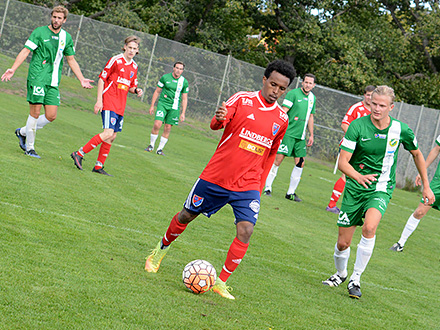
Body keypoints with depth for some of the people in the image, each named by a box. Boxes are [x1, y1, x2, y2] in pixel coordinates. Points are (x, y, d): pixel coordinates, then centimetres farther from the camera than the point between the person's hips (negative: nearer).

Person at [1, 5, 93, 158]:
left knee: (51, 116, -1)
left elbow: (71, 60, 20)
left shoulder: (66, 37, 12)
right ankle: (29, 147, 7)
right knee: (35, 112, -6)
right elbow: (25, 51, -6)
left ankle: (23, 132, 20)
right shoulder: (39, 32, -2)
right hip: (37, 78, -5)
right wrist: (13, 69, -16)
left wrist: (82, 80, 16)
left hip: (53, 82, 5)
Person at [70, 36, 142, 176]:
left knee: (112, 136, 6)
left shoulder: (134, 67, 13)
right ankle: (79, 154, -12)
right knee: (108, 133, -19)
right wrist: (99, 100, -12)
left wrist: (136, 90, 0)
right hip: (109, 102, -7)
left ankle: (98, 166, 13)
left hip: (120, 106, 7)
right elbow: (101, 79, -6)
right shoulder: (115, 60, -7)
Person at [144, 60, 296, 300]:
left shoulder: (282, 119, 5)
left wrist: (260, 185, 14)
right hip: (215, 176, -2)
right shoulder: (242, 99, -5)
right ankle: (160, 251, 39)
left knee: (246, 230, -16)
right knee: (186, 216, 11)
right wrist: (218, 119, -40)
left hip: (248, 185, 2)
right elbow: (216, 124, -17)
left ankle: (221, 282, -4)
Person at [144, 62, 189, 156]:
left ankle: (160, 149, 8)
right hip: (162, 104, -1)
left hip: (174, 108, 1)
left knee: (167, 128, -2)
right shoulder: (165, 77, 1)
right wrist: (152, 105, 4)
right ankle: (151, 145, 3)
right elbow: (157, 92, 8)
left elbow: (184, 98, 8)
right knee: (157, 124, -14)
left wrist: (183, 113, 3)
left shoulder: (184, 82, 4)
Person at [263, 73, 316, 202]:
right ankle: (267, 188, 0)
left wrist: (311, 135, 21)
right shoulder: (293, 93, -8)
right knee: (278, 158, -10)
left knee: (300, 162, 2)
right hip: (288, 133, -6)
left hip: (301, 136, 7)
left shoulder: (312, 98, 13)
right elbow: (283, 112, -11)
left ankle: (291, 193, 11)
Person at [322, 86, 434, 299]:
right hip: (355, 187, 1)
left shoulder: (401, 129, -7)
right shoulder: (357, 126, -12)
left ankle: (356, 279, -16)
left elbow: (416, 154, 12)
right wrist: (359, 176, -35)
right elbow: (343, 161, -15)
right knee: (343, 243, 2)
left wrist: (426, 186, 15)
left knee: (369, 227, -30)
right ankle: (340, 273, 35)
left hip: (381, 188, 0)